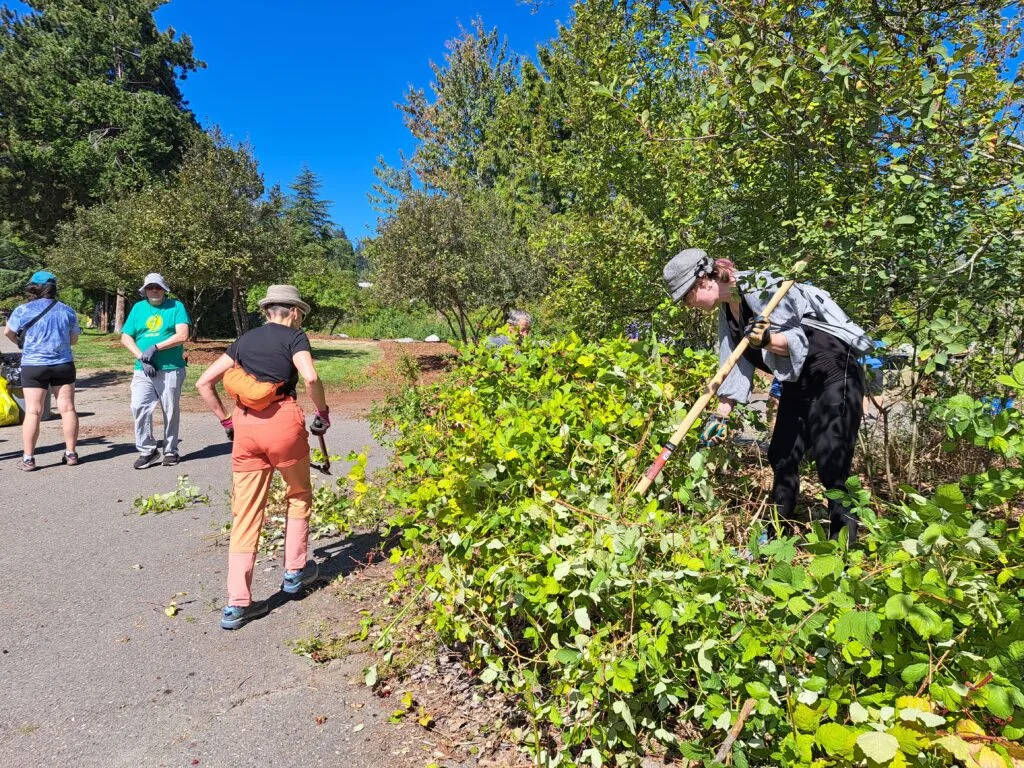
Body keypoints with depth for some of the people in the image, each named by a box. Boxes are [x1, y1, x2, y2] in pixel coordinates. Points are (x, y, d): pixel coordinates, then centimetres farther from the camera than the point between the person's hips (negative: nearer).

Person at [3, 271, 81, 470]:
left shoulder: (24, 310, -5)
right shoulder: (67, 311, 2)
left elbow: (8, 332, 6)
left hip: (34, 366, -2)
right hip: (63, 364, 2)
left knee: (33, 412, 1)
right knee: (67, 409, 6)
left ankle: (28, 459, 3)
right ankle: (71, 453, 11)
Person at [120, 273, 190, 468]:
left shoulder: (176, 306, 3)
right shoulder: (138, 308, 13)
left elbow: (182, 335, -10)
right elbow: (125, 337, 10)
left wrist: (155, 348, -14)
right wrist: (141, 357, -6)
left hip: (171, 369, -3)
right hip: (143, 371, 3)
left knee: (171, 412, 4)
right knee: (139, 407, -10)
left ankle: (170, 451, 17)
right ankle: (146, 450, 2)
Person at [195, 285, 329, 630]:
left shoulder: (244, 340, 17)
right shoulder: (294, 337, 2)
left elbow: (204, 383, 14)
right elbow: (310, 377, -16)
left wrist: (226, 420, 19)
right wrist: (323, 413, -1)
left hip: (245, 427, 4)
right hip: (282, 422, -4)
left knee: (245, 513, 8)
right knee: (299, 496, 21)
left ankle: (237, 604, 9)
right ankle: (294, 572, 31)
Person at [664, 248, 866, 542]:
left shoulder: (760, 288, -21)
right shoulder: (726, 311, 3)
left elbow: (796, 341, -23)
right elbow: (738, 365, 1)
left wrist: (767, 339, -42)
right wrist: (721, 414, -5)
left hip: (835, 372, -9)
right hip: (799, 381, 9)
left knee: (830, 459, -12)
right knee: (782, 456, 9)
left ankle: (843, 542, -2)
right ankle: (779, 537, 21)